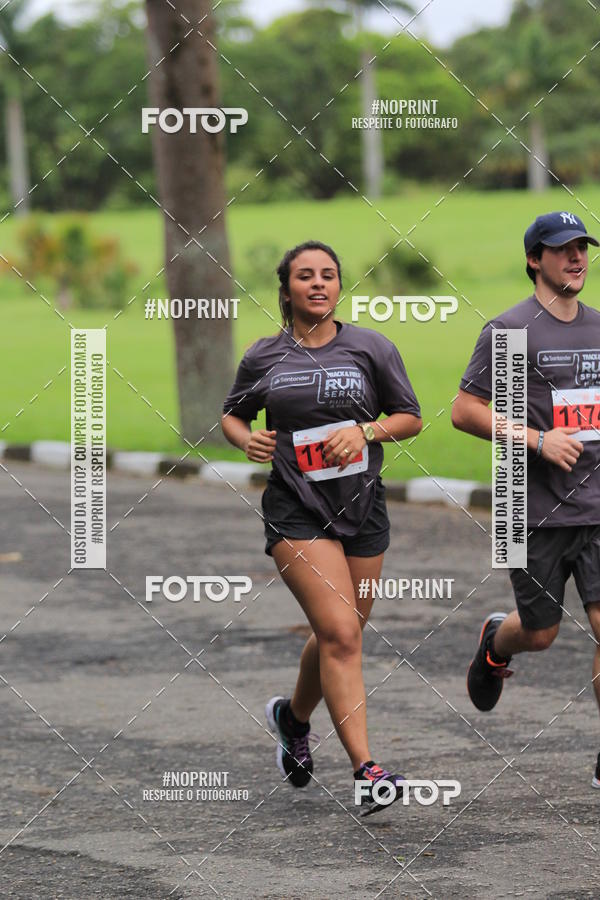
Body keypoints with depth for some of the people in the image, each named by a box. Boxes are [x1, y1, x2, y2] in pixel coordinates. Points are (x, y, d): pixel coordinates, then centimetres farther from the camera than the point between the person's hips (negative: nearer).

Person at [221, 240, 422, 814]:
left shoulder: (371, 348, 2)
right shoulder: (263, 358, 2)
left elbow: (411, 418, 7)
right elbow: (232, 415, 17)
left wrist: (366, 431, -11)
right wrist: (246, 439, -5)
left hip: (362, 508, 3)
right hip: (297, 512, -3)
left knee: (338, 637, 13)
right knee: (340, 634, -16)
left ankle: (293, 716, 44)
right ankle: (366, 771, -18)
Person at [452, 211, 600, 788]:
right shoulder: (510, 330, -7)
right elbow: (464, 411, -8)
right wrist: (539, 440, -16)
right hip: (537, 513, -4)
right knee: (540, 633, 8)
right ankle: (495, 643, 45)